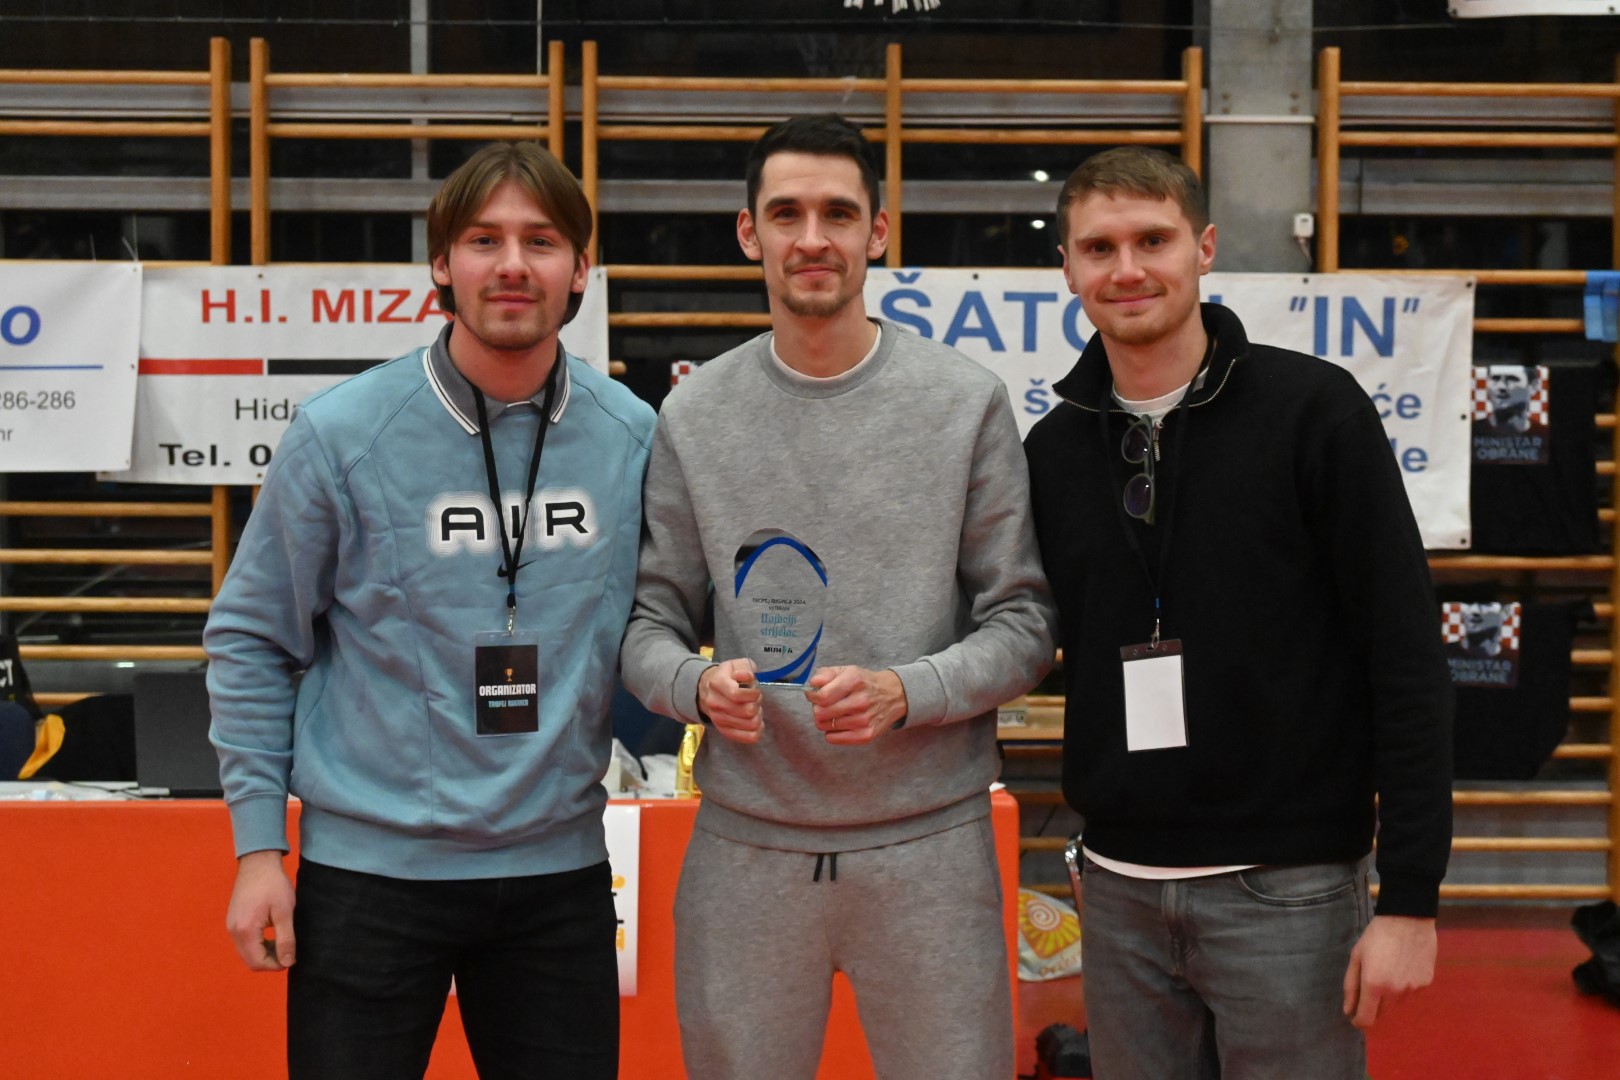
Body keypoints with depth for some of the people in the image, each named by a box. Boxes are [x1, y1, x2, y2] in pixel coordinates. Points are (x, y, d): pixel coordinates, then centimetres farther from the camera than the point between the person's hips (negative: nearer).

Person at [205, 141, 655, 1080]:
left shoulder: (632, 436, -1)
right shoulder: (341, 432, -9)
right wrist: (259, 844, -4)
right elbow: (251, 642, -1)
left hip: (561, 868, 3)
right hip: (371, 869, -2)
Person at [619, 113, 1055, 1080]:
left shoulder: (967, 401, -1)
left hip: (931, 845, -1)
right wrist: (696, 684, -17)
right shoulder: (694, 415, 3)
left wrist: (906, 691, -18)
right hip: (746, 848, 1)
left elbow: (1023, 624, -1)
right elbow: (652, 621, 5)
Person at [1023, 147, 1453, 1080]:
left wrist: (1410, 897, -12)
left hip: (1285, 887, -4)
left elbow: (1407, 656, -9)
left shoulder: (1313, 409, -8)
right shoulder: (1054, 449, 5)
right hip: (1119, 889, 4)